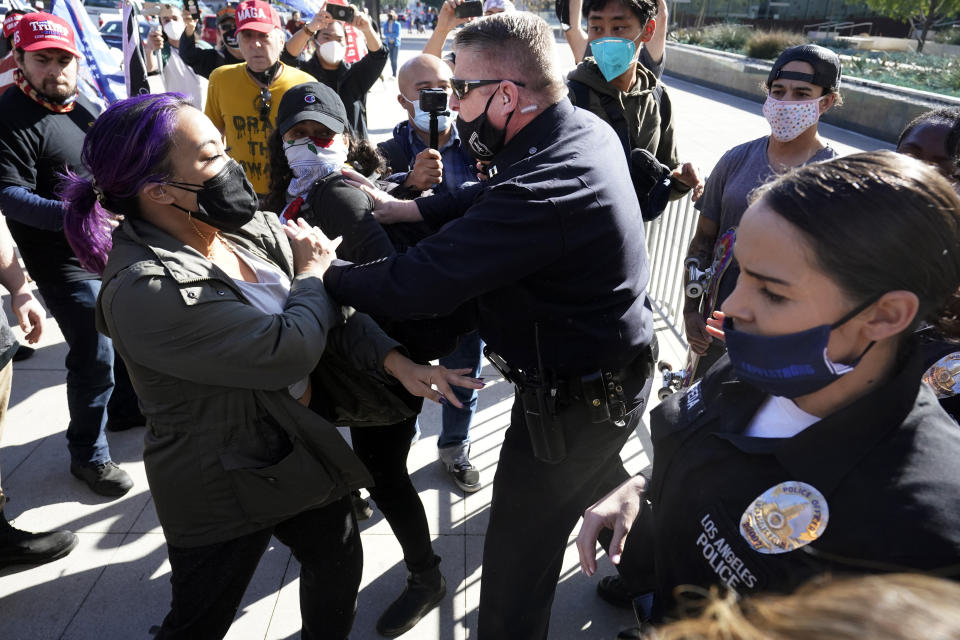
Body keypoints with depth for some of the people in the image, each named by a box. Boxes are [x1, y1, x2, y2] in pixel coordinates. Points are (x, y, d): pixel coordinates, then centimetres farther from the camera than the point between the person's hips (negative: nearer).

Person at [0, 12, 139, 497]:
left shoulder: (84, 107, 10)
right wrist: (69, 213, -37)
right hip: (68, 265, -8)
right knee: (94, 358, -4)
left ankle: (124, 409, 44)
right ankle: (87, 456, 15)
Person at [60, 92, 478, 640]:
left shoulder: (248, 223, -6)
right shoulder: (144, 290, -29)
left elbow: (335, 309, -5)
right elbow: (289, 350, -31)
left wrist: (398, 362, -18)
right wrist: (312, 274, -15)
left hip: (303, 447, 7)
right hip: (224, 486, -7)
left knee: (340, 559, 24)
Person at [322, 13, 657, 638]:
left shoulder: (538, 194, -35)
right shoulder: (588, 129, -3)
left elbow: (414, 285, -32)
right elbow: (492, 192, 10)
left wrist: (322, 271, -15)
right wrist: (407, 207, 2)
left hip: (572, 404, -10)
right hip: (617, 374, 10)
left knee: (515, 569, 9)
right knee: (602, 482, 37)